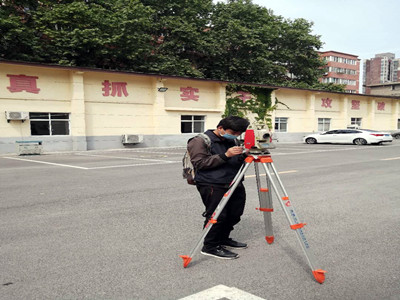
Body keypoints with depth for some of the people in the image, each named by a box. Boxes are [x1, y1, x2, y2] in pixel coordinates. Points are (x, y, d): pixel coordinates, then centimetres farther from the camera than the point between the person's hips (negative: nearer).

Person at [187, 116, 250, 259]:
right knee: (217, 216, -9)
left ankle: (223, 239, 30)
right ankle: (210, 247, 7)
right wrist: (225, 155, -21)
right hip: (213, 186, -8)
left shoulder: (233, 141, 18)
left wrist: (245, 155, 0)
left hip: (234, 184, 8)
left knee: (234, 214, 9)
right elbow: (200, 163, -15)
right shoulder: (200, 141, -6)